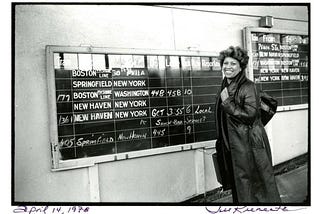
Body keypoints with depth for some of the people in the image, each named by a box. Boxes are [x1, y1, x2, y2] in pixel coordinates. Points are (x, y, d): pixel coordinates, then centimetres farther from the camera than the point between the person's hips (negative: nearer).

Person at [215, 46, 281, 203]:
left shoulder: (247, 86, -14)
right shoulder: (224, 87, 9)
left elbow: (250, 115, -24)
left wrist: (227, 103, -19)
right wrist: (222, 142, 19)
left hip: (250, 145, -7)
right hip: (232, 146, 7)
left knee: (255, 183, 6)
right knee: (239, 186, 19)